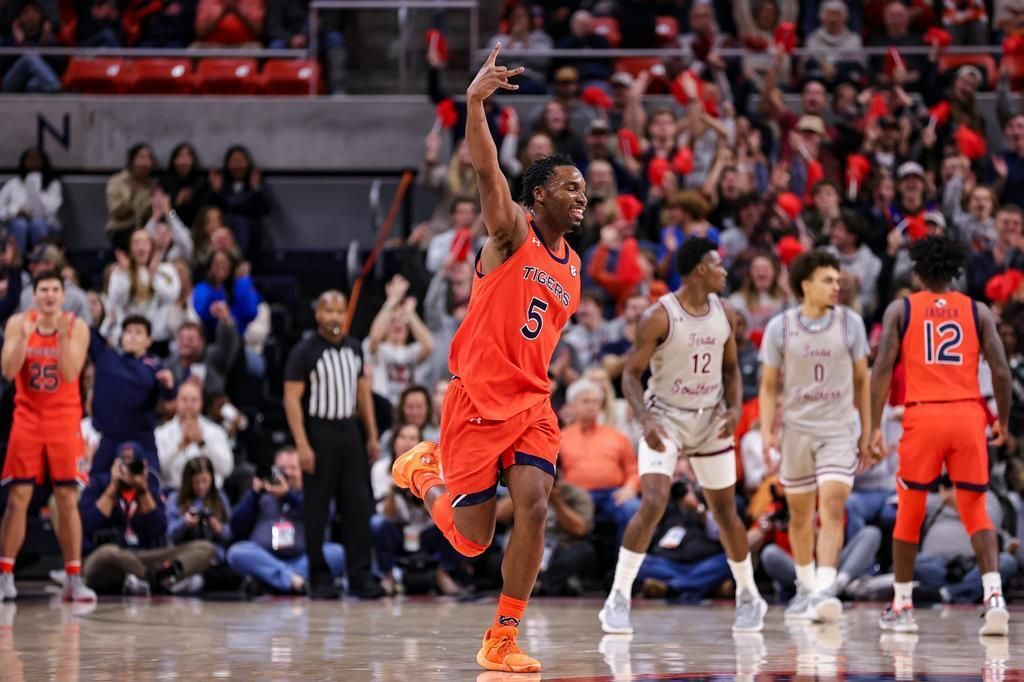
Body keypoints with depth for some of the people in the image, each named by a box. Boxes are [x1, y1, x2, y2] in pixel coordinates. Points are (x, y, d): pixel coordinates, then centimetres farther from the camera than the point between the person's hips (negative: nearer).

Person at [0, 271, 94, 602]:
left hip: (64, 419, 0)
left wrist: (62, 337, -27)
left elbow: (70, 374, -16)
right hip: (27, 416, 1)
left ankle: (74, 579, 1)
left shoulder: (76, 327, -5)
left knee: (68, 498, -1)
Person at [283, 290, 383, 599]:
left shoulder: (354, 348, 11)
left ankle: (360, 576, 3)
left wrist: (372, 435, 12)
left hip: (349, 432, 5)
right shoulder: (304, 351, -7)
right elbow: (292, 399, -11)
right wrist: (302, 446, -18)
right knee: (316, 509, -1)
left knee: (358, 505, 1)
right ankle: (319, 578, 5)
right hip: (319, 432, -5)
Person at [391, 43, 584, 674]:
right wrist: (475, 103, -36)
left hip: (532, 406, 5)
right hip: (477, 401, -5)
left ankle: (503, 640, -6)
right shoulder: (511, 231, -4)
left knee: (534, 508, -17)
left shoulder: (572, 268, 15)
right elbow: (487, 171, -21)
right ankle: (424, 469, 34)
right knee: (473, 539, 0)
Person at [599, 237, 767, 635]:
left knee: (725, 511, 10)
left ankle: (749, 597, 27)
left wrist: (735, 407, -6)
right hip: (665, 418, -5)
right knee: (652, 503, -21)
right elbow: (632, 374, -12)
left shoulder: (725, 314, 1)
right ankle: (618, 599, -16)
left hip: (710, 421, 5)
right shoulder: (659, 317, -15)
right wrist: (645, 419, -27)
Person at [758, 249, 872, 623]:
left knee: (832, 510, -16)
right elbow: (768, 385, 4)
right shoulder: (780, 327, -1)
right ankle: (806, 587, 31)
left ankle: (825, 590, -24)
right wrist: (767, 431, -7)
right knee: (800, 514, 11)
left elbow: (862, 380, 8)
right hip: (796, 429, 1)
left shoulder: (850, 323, 0)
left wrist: (867, 432, 8)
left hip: (839, 430, -1)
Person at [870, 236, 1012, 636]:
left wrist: (875, 427, -1)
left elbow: (882, 368, -2)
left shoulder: (901, 310, 7)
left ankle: (901, 607, 20)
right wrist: (1003, 422, 16)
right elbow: (1001, 371, 3)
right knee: (976, 513, 8)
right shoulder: (978, 311, 10)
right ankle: (994, 598, -11)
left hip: (922, 417, -1)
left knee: (909, 514, 14)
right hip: (968, 416, 1)